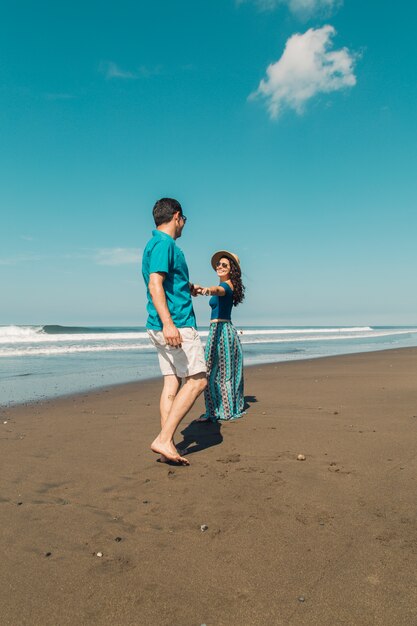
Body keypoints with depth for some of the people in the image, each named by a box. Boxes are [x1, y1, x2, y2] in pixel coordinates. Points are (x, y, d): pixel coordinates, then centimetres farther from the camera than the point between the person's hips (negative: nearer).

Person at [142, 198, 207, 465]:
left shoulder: (156, 243, 20)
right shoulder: (165, 243, -11)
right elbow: (155, 285, -23)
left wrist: (186, 288, 42)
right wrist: (168, 323, -32)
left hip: (168, 326, 10)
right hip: (177, 324, -10)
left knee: (173, 383, 8)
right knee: (197, 380, -7)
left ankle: (168, 445, 9)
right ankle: (164, 439, -9)